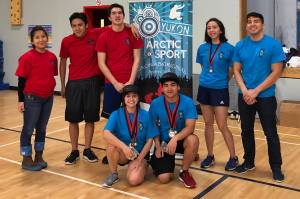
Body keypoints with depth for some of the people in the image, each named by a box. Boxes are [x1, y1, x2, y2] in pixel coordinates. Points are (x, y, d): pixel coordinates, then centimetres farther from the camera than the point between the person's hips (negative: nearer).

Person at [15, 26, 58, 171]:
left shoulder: (52, 57, 2)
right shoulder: (27, 57, -12)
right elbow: (21, 80, -9)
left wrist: (49, 92, 12)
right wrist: (21, 100, -10)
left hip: (48, 98, 5)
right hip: (32, 98, -5)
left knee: (42, 128, 15)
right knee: (28, 129, 5)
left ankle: (39, 156, 27)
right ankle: (26, 159, 17)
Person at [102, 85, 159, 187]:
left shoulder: (145, 115, -7)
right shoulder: (116, 114, -9)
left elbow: (150, 140, -4)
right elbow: (106, 134, -24)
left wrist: (139, 159, -13)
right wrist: (124, 146, -37)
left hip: (140, 153, -1)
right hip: (122, 153, 1)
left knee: (134, 180, -26)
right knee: (112, 145, -32)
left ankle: (141, 168, 10)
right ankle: (113, 174, -7)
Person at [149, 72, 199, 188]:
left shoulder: (187, 102, -14)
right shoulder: (155, 104, -9)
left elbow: (190, 127, -23)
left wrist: (175, 139, -38)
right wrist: (158, 146, -10)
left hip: (180, 140, 0)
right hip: (163, 142, 0)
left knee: (193, 140, -36)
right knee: (164, 178, -14)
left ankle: (184, 172, -9)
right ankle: (155, 162, 25)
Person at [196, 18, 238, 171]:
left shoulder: (229, 48, -8)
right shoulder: (202, 48, 4)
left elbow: (231, 70, 0)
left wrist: (222, 81, 9)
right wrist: (208, 79, 13)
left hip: (220, 90, -4)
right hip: (204, 89, 4)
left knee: (222, 126, -2)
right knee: (208, 123, 10)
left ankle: (233, 157, 13)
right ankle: (210, 156, 22)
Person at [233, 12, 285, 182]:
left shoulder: (273, 44, -8)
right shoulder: (240, 45, 3)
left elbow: (276, 72, -11)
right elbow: (237, 70, 5)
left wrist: (255, 91, -15)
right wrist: (245, 91, -11)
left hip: (266, 96, -3)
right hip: (244, 96, 4)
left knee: (271, 133, 4)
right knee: (246, 131, 13)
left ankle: (276, 167, 20)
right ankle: (249, 162, 30)